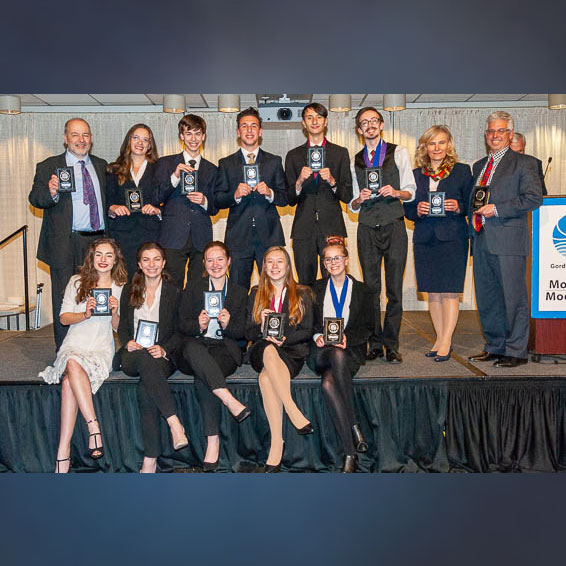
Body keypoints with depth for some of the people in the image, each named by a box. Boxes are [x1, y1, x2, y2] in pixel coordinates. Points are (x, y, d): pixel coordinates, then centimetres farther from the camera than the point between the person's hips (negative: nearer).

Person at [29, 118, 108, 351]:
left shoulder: (101, 165, 16)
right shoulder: (48, 166, 4)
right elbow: (35, 199, -5)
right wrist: (50, 193, -26)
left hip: (99, 241, 4)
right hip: (66, 244, -3)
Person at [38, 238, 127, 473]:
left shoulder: (121, 287, 10)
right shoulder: (77, 281, 12)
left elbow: (118, 327, 9)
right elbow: (64, 318, 9)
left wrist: (115, 313, -12)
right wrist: (85, 314, -10)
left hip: (101, 349, -1)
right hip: (74, 345, 1)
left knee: (69, 381, -32)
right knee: (73, 365, -37)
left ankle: (63, 453, -33)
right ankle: (94, 427, -39)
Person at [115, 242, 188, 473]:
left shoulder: (174, 292, 10)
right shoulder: (129, 291, 17)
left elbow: (180, 331, 7)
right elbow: (123, 326, 16)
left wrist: (164, 349, -12)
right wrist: (128, 342, -7)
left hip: (162, 355, -1)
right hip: (133, 356, 1)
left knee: (146, 390, -34)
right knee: (146, 361, -38)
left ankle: (150, 460, -34)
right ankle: (175, 424, -44)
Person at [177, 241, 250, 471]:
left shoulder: (240, 293, 18)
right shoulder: (193, 288, 17)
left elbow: (242, 332, 10)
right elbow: (182, 325, 8)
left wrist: (228, 324, -12)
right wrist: (199, 325, -14)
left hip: (225, 348, -1)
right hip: (196, 345, 1)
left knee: (202, 378, -34)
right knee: (193, 348, -39)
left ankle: (213, 441, -34)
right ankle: (230, 401, -46)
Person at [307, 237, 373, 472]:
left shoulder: (362, 290, 14)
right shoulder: (316, 289, 18)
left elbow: (367, 328, 9)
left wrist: (347, 338, -10)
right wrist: (317, 336, -8)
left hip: (350, 350, -1)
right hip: (321, 352, 1)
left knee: (328, 382, -35)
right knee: (337, 356, -38)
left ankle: (349, 454, -30)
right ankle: (354, 429, -37)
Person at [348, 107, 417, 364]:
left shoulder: (399, 153, 10)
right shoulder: (354, 161, 16)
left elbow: (411, 191, 7)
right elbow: (352, 204, 15)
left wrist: (396, 192, -14)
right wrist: (359, 200, -7)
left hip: (394, 226, -2)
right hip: (367, 229, 2)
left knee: (394, 289, -2)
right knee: (371, 288, 2)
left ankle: (391, 344, 5)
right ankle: (375, 344, 10)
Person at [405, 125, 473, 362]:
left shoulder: (462, 171, 4)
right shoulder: (416, 174, 11)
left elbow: (471, 204, 4)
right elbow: (407, 210, 11)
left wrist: (457, 207, -15)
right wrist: (417, 210, -9)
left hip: (452, 237, -3)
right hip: (425, 238, 3)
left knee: (449, 291, -6)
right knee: (433, 291, 7)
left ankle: (446, 343, 0)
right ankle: (440, 339, 17)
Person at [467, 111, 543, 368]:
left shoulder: (524, 163, 2)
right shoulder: (478, 166, 21)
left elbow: (533, 198, -9)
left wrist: (497, 209, -15)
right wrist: (473, 216, 9)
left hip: (508, 241, -6)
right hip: (482, 241, 6)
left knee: (513, 298, -3)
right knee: (486, 300, 9)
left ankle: (516, 351, 7)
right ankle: (495, 347, 21)